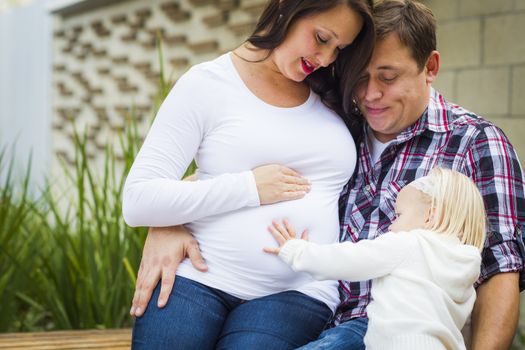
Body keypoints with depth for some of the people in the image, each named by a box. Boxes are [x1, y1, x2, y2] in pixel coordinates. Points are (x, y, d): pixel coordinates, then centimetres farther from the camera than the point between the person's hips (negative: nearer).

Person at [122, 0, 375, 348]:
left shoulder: (333, 96, 9)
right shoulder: (208, 83, -2)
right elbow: (137, 201, -7)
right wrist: (250, 187, -13)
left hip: (296, 293, 2)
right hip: (194, 279, -2)